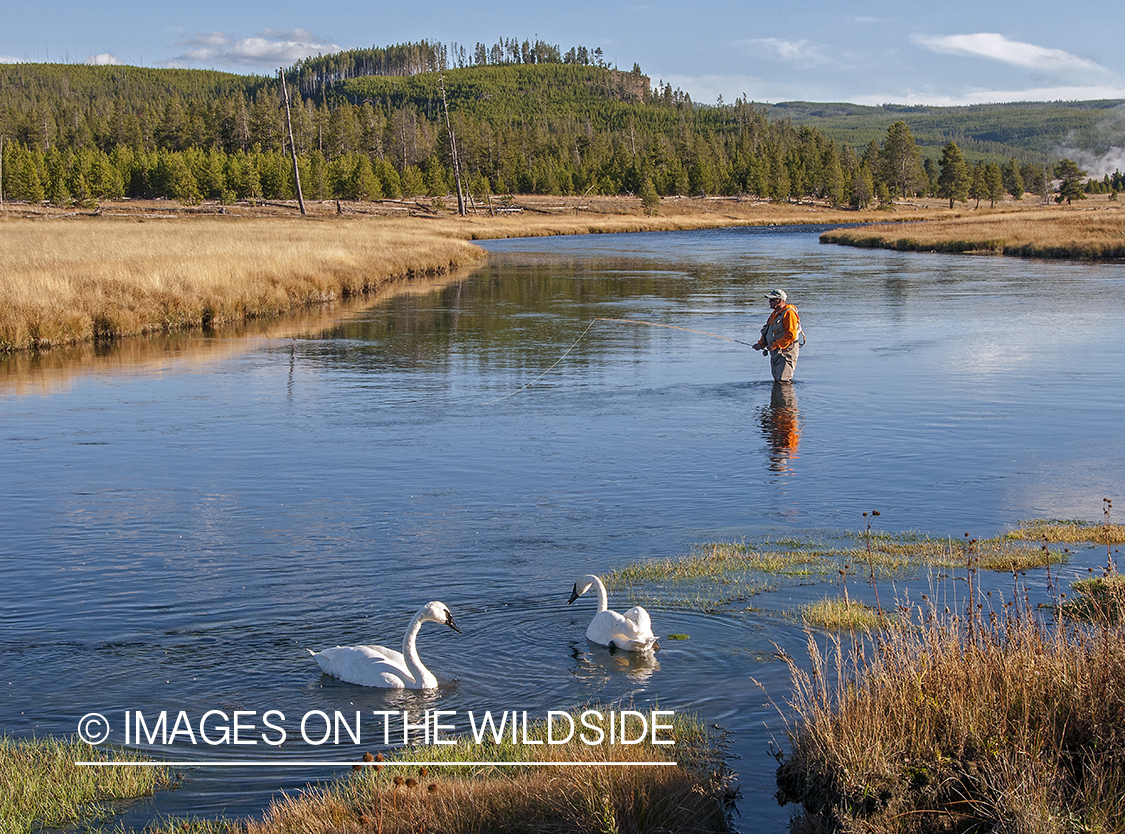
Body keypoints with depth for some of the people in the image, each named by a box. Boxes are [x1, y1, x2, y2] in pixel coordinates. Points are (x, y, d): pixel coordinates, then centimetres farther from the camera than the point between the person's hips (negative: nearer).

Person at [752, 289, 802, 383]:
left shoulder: (789, 313, -14)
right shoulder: (774, 314, 17)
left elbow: (791, 335, -22)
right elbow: (767, 333, 25)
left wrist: (775, 345, -22)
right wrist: (761, 344, 7)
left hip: (786, 352, -10)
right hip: (775, 353, 10)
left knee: (783, 381, -15)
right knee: (776, 381, 12)